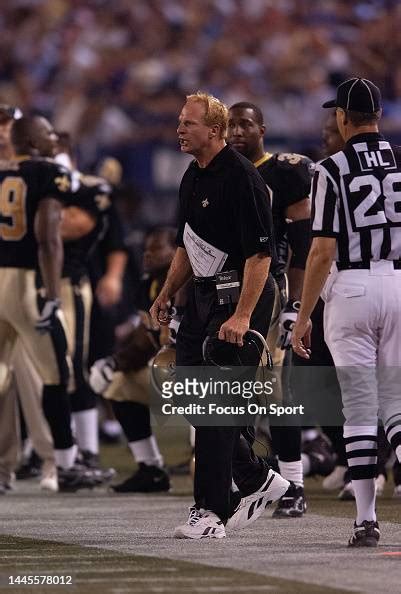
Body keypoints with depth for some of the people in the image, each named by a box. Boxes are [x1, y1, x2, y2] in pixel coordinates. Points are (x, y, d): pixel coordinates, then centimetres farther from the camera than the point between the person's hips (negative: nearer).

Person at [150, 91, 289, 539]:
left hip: (241, 296, -9)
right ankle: (256, 479, 21)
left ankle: (212, 511, -4)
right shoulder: (193, 178, 12)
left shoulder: (241, 178, -17)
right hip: (204, 295, 9)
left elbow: (260, 254, -21)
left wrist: (242, 316, -26)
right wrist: (167, 295, 18)